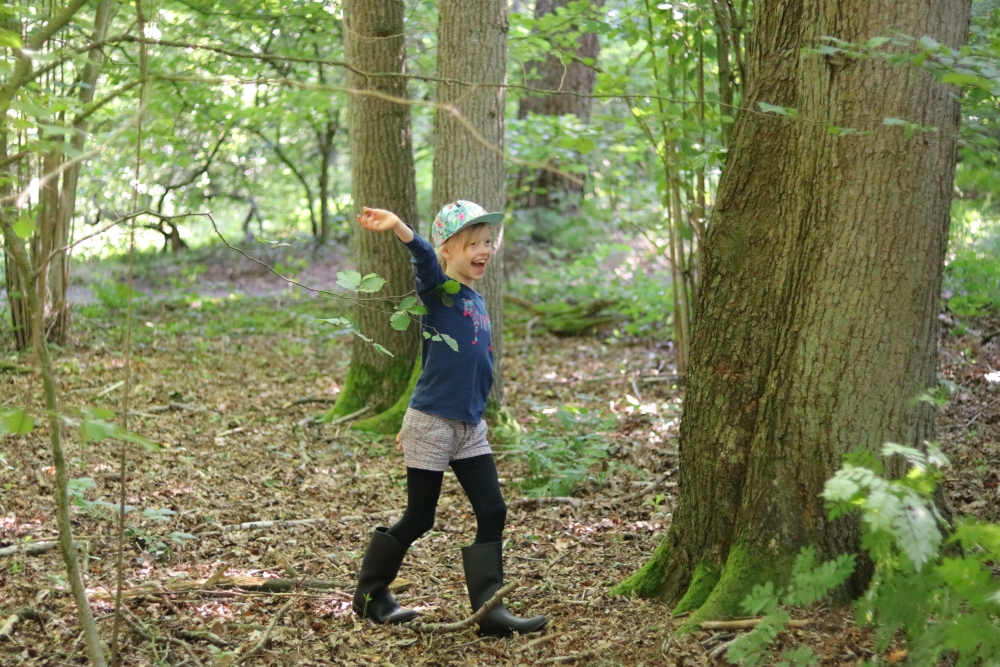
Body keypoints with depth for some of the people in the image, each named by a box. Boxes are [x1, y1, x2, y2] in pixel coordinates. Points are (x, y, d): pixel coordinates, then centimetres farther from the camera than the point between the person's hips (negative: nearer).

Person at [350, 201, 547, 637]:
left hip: (470, 427, 7)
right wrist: (399, 229, -54)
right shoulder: (438, 290, -10)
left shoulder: (477, 302, 12)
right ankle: (369, 595, 22)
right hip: (431, 423, -7)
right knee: (418, 519, 3)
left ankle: (490, 611, 1)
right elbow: (425, 260, -33)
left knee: (492, 512, -1)